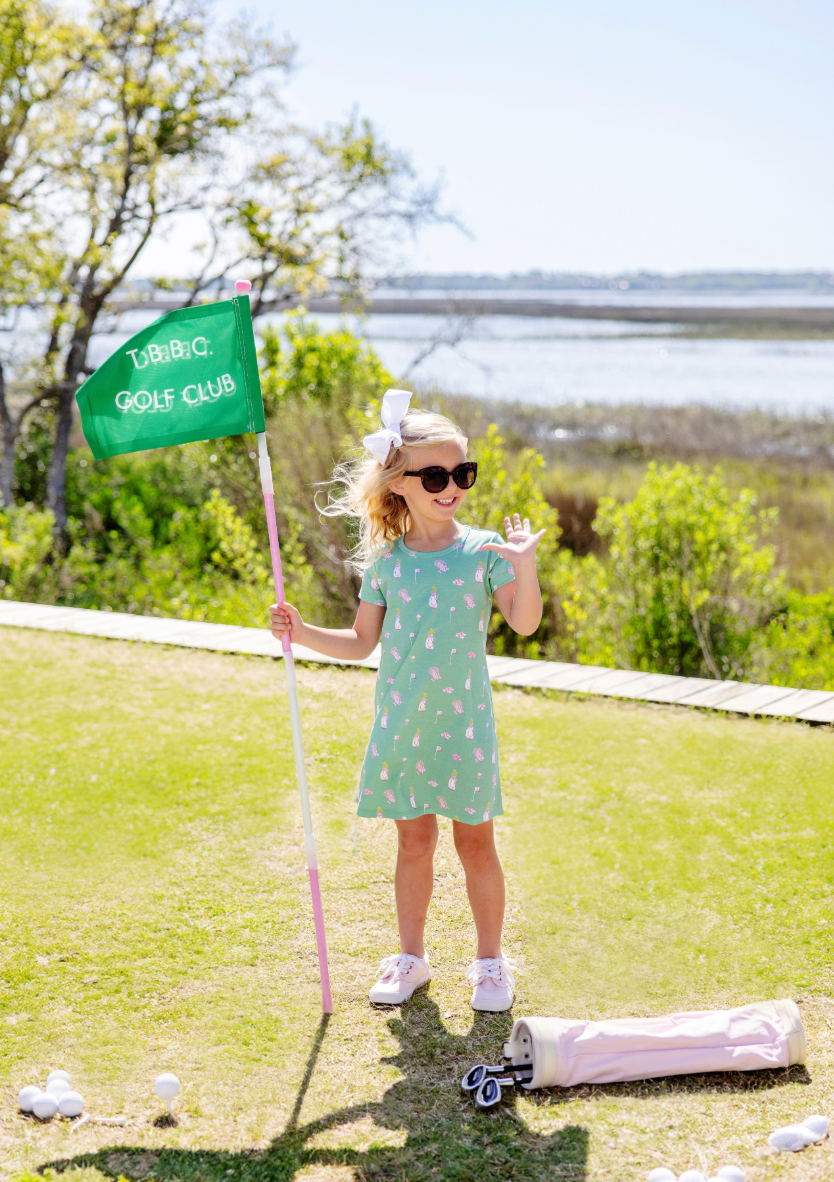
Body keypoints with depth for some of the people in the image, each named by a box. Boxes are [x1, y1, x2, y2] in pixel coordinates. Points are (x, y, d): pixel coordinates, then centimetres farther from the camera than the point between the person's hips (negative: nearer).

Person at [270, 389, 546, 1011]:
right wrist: (302, 632, 0)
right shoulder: (385, 561, 3)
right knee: (415, 841, 11)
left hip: (464, 723, -2)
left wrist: (525, 566, -28)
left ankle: (491, 961, 22)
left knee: (476, 841, 6)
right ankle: (411, 956, 27)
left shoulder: (483, 550, -3)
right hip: (400, 724, 2)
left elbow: (525, 623, -13)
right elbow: (362, 642, 12)